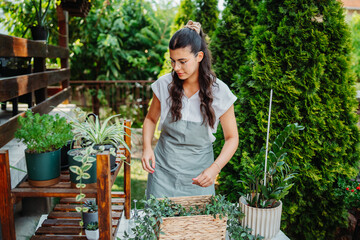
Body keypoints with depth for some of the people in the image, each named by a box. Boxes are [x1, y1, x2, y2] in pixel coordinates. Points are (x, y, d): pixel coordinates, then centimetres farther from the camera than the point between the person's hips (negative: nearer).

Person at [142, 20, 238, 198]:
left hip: (198, 172, -1)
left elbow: (232, 138, -5)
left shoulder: (219, 92, -12)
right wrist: (147, 147, -9)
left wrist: (215, 168, -19)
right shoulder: (164, 84, -8)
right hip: (163, 166, 1)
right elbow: (151, 119, 9)